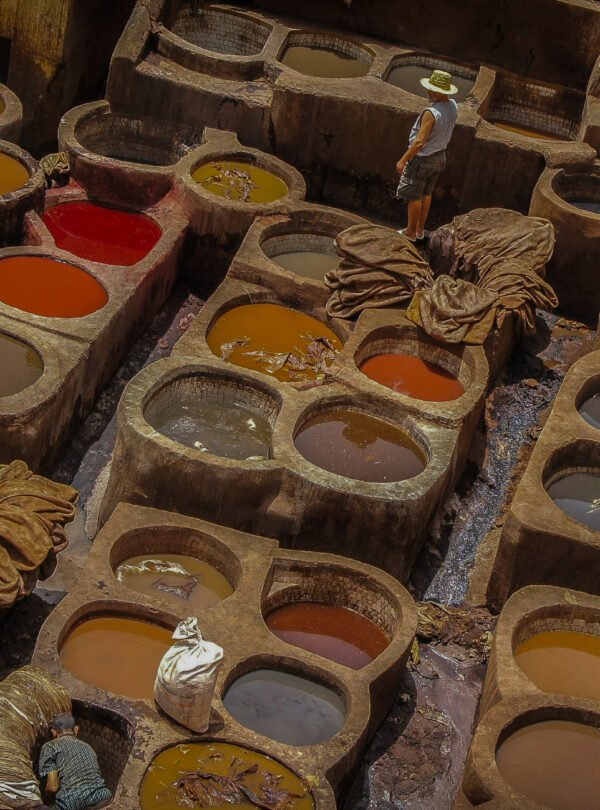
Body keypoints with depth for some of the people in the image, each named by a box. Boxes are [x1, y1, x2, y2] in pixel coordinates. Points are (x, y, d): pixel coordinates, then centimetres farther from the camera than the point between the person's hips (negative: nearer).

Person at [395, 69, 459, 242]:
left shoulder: (431, 113, -32)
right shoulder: (453, 106, -8)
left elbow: (419, 142, -31)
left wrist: (403, 160, -22)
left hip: (422, 159, -8)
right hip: (439, 156, 8)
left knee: (414, 196, 9)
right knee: (426, 194, 22)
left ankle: (411, 232, 22)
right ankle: (420, 230, 34)